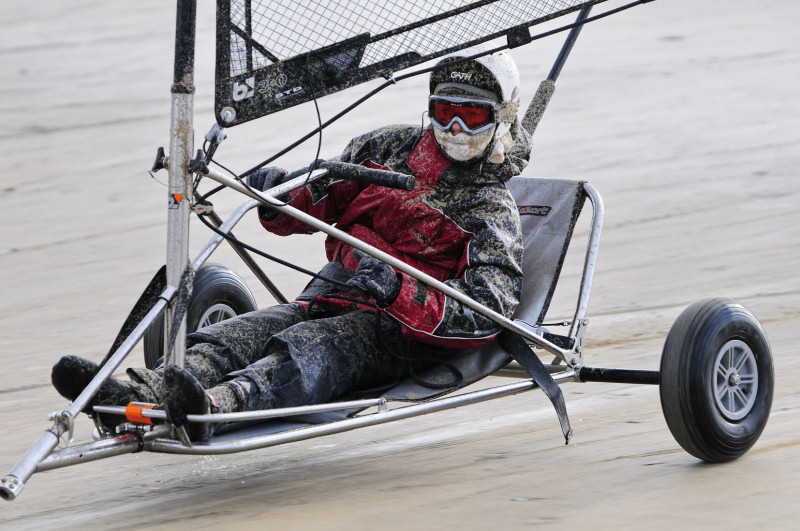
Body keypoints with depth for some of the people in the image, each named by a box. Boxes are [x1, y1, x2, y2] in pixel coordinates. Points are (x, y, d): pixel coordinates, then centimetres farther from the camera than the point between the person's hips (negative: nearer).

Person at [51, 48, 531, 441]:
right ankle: (143, 395, -52)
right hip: (327, 301, 6)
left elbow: (486, 315, -12)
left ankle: (212, 407, -67)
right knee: (247, 332, -24)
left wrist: (399, 292, -27)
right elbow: (314, 203, 24)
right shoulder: (392, 148, 18)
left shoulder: (492, 212, 2)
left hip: (397, 336, -6)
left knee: (310, 347, -37)